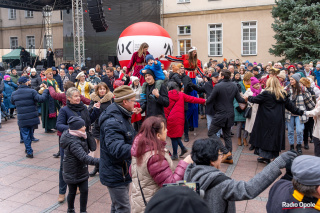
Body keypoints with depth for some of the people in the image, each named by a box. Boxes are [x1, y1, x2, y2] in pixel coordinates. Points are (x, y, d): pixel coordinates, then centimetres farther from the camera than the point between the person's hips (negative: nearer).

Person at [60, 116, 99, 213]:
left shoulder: (79, 137, -2)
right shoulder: (73, 143, -31)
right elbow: (84, 157, -40)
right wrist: (98, 161, -49)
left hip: (82, 170, 7)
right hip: (73, 173, -7)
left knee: (84, 191, 8)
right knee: (72, 192, 14)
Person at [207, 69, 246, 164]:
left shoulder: (217, 86, -16)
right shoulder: (234, 86, 2)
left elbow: (210, 100, -11)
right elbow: (239, 99, 7)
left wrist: (205, 101, 12)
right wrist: (246, 100, 29)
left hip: (220, 115, -7)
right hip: (230, 115, 7)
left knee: (211, 133, 5)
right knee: (227, 136, 16)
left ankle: (226, 152, -2)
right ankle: (229, 158, 19)